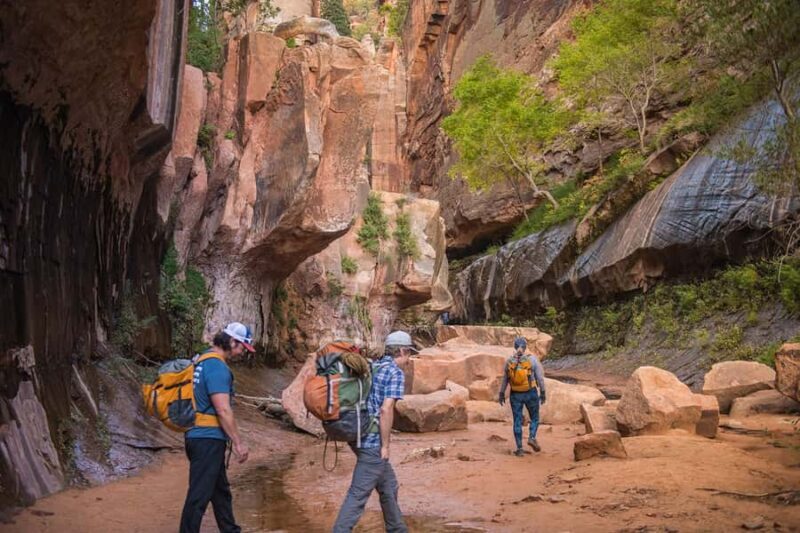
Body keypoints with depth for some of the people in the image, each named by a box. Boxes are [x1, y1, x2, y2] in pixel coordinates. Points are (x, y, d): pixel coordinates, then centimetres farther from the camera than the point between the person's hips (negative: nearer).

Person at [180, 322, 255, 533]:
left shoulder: (203, 360, 13)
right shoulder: (217, 366, -18)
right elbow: (223, 410, -21)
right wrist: (238, 443, -14)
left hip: (200, 436, 10)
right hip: (208, 439, -10)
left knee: (221, 491, 20)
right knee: (199, 495, -4)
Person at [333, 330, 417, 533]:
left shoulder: (370, 367, 13)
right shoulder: (396, 373, -11)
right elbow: (386, 410, -21)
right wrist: (385, 445, -14)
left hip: (359, 436, 9)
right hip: (373, 441, -9)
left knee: (389, 486, 21)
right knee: (359, 494, -5)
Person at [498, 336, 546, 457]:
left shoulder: (509, 361, -3)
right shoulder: (532, 359, -10)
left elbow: (505, 379, 4)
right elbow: (540, 378, -7)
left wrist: (501, 394, 14)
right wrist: (543, 393, 3)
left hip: (515, 395, 2)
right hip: (531, 393, -2)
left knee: (517, 422, 8)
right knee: (535, 418, 17)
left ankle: (519, 449, 4)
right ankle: (532, 438, -7)